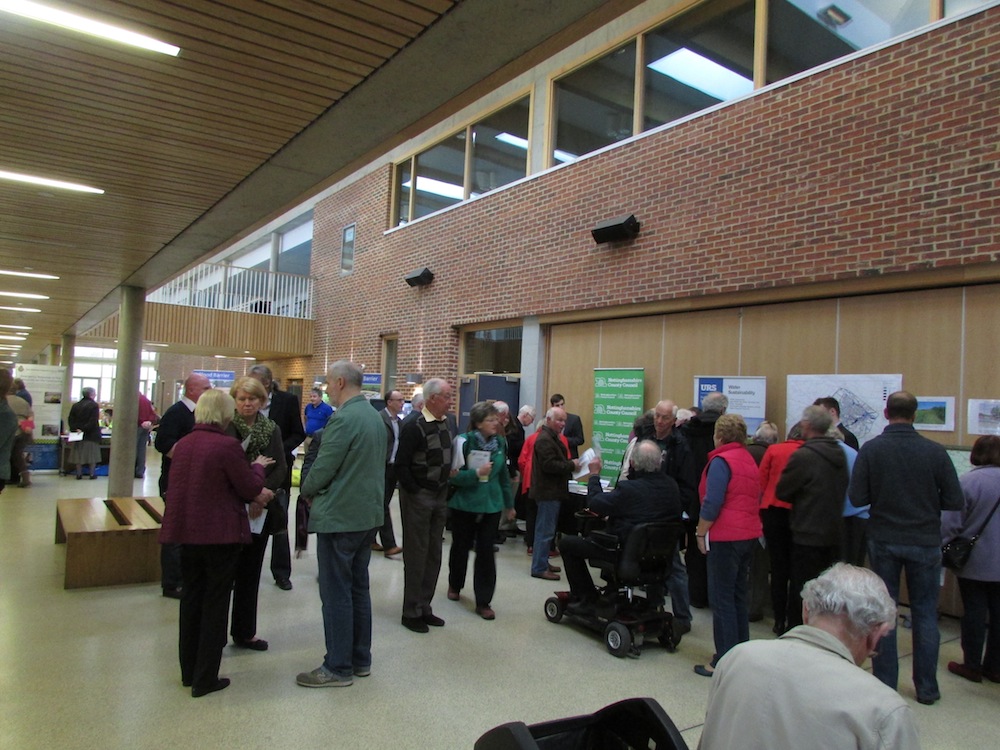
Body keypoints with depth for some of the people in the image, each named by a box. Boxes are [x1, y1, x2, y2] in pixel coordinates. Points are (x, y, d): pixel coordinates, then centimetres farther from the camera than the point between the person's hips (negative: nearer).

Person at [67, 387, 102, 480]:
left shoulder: (75, 405, 9)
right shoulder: (94, 405, -9)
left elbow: (71, 419, 4)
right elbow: (93, 421, -18)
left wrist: (74, 429, -3)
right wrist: (84, 429, -16)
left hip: (78, 434, 5)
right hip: (91, 434, -5)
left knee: (78, 454, 9)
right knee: (92, 454, 3)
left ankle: (79, 473, 10)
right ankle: (92, 474, 3)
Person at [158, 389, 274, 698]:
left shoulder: (183, 444, 4)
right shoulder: (227, 446, -18)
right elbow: (250, 489, -12)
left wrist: (253, 495, 15)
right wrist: (257, 466, 8)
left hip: (186, 531, 7)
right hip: (220, 533, -6)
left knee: (191, 598, 18)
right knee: (215, 603, 6)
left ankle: (189, 671, 30)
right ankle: (205, 678, 13)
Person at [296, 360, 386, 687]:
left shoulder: (343, 419, -19)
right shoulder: (375, 417, 9)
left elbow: (323, 468, -18)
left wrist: (308, 488, 4)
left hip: (338, 517, -9)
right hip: (368, 514, 9)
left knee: (336, 593, 2)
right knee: (358, 588, 16)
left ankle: (338, 667, 13)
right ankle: (360, 660, 26)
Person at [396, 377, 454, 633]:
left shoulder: (445, 424, 8)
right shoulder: (414, 426, -16)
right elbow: (401, 465, -18)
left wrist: (445, 491, 9)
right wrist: (415, 492, -15)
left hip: (439, 497, 8)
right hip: (418, 497, -8)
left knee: (434, 555, 13)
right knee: (416, 555, 2)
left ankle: (424, 607, 25)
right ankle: (411, 612, 14)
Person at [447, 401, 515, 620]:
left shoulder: (500, 442, 1)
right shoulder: (464, 442, -14)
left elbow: (504, 475, 13)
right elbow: (454, 476, -14)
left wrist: (509, 503, 18)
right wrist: (477, 473, -28)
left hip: (491, 504, 3)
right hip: (464, 504, -2)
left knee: (486, 550, 0)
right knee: (461, 546, 15)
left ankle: (483, 602, 10)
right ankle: (455, 585, 41)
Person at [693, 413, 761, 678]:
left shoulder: (721, 461, -14)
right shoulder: (750, 460, 13)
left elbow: (712, 503, -19)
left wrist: (701, 533, -9)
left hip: (726, 537, -9)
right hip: (748, 535, 9)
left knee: (722, 599, -2)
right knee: (739, 596, 16)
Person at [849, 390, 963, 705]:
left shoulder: (870, 449, -11)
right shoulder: (934, 451, -10)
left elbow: (856, 498, -13)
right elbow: (955, 501, -7)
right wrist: (927, 500, 12)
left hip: (883, 540, 0)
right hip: (925, 542, 0)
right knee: (925, 613, 12)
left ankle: (885, 683, 18)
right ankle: (926, 687, 20)